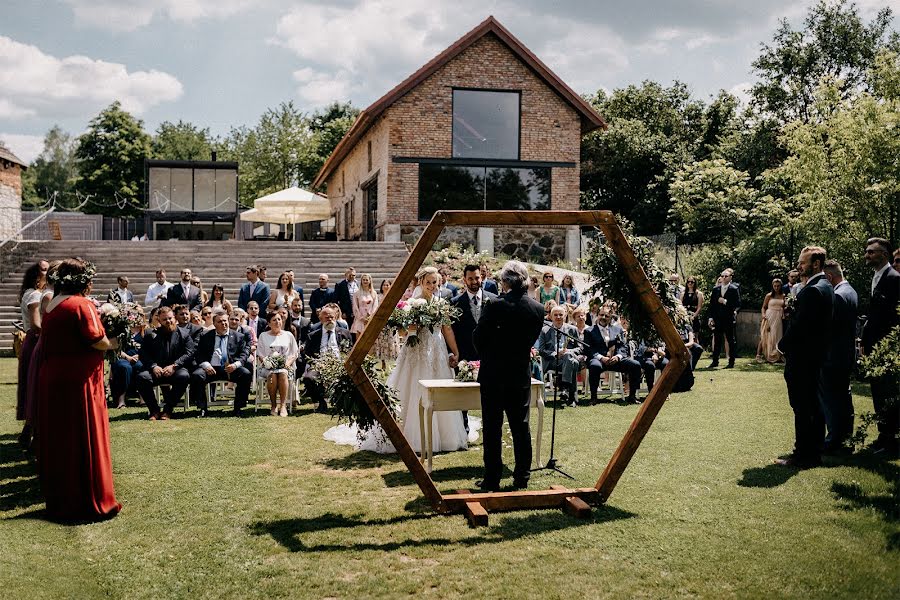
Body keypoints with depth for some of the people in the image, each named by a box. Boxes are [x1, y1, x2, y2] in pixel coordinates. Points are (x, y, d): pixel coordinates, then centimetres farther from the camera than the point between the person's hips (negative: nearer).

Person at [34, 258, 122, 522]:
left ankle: (58, 498, 23)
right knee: (85, 439, -1)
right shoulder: (82, 304, -11)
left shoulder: (51, 306, 12)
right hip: (79, 381, -8)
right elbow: (97, 340, -19)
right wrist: (112, 344, 0)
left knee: (57, 440, 13)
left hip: (51, 379, 8)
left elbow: (49, 342, 13)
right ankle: (91, 502, 4)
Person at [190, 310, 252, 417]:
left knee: (246, 374, -28)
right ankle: (203, 408, -12)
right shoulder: (205, 337, 14)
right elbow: (198, 354, 7)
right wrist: (205, 364, -14)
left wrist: (236, 364, -14)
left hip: (230, 368, 0)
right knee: (196, 375, -29)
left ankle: (238, 407, -14)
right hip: (211, 369, 0)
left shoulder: (238, 337, 14)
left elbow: (244, 353, 6)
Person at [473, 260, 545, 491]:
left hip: (494, 374, -4)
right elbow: (532, 338, 7)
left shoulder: (495, 306, -16)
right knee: (521, 426, 12)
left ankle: (492, 480, 7)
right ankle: (522, 478, 17)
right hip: (522, 374, 4)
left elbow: (479, 337, -6)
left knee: (492, 427, 4)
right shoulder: (538, 309, -3)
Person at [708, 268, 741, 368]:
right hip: (718, 319, 3)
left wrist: (725, 302, -16)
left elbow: (737, 304, -8)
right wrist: (711, 317, 4)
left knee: (731, 340, 4)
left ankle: (731, 362, 9)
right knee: (717, 341, 6)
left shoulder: (734, 289, -2)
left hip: (729, 319, -3)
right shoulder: (716, 289, 10)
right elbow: (712, 304, 11)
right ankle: (715, 361, 11)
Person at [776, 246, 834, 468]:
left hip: (802, 358, -10)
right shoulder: (825, 287, 12)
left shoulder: (812, 291, -19)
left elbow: (799, 325, -22)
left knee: (802, 408, -4)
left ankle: (802, 456, 1)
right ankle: (814, 452, 23)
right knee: (814, 406, 15)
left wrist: (782, 346, -9)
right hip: (816, 357, 10)